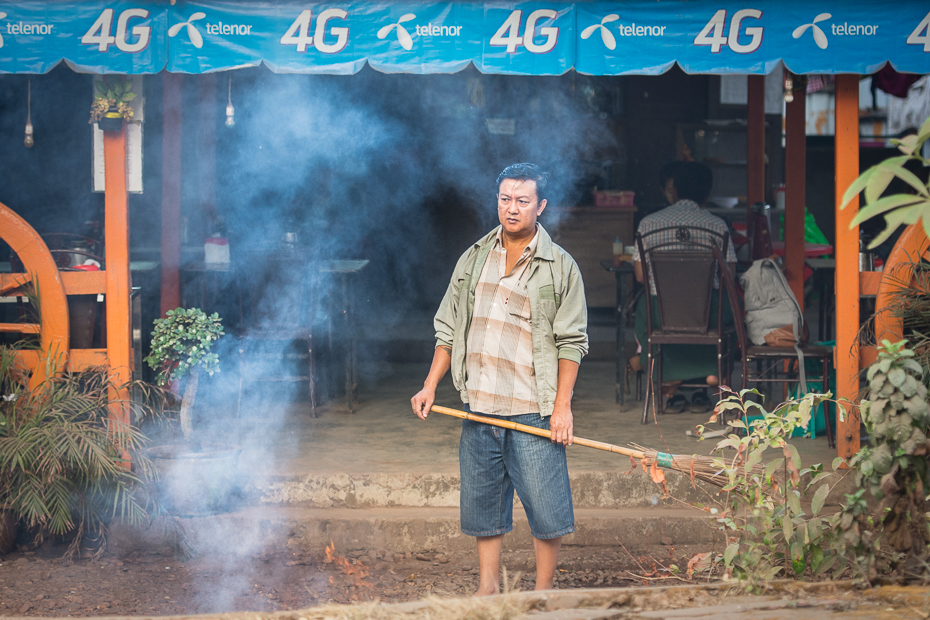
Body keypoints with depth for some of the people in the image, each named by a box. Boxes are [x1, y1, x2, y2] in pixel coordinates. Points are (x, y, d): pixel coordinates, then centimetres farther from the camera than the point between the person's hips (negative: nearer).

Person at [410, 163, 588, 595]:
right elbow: (449, 329, 16)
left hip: (533, 410, -4)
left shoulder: (560, 267, -1)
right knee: (481, 502, 10)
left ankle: (543, 595, 10)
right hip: (479, 407, 4)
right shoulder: (474, 260, 11)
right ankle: (487, 588, 21)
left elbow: (570, 343, -2)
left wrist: (563, 405, -9)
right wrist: (430, 385, 8)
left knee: (546, 509, -3)